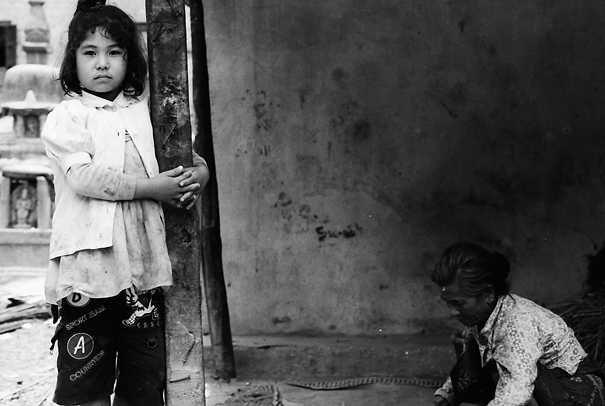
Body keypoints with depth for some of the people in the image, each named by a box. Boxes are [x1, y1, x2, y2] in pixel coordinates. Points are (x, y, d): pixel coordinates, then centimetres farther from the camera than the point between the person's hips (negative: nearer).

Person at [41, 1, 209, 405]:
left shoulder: (145, 113, 15)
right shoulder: (67, 116, 1)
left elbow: (191, 157, 24)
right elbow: (83, 175, -14)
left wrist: (198, 173, 0)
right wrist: (151, 187, -15)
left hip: (143, 265, 5)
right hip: (88, 265, -4)